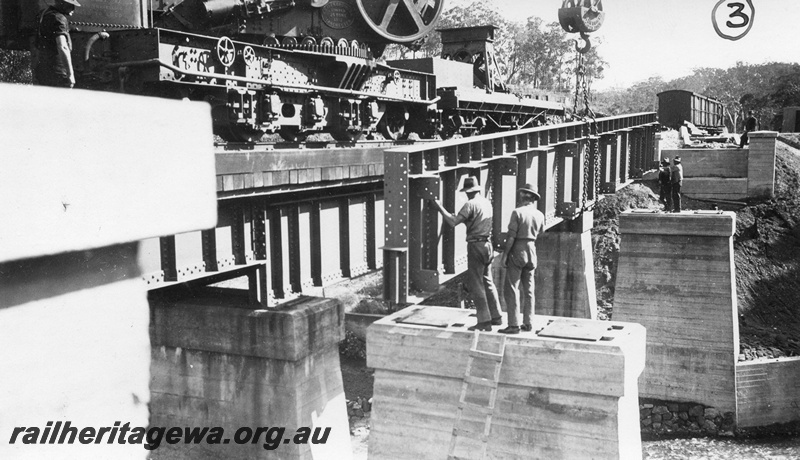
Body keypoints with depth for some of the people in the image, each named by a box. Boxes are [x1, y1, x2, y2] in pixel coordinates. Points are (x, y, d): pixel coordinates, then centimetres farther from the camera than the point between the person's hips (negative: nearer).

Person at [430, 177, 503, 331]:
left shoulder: (470, 204, -13)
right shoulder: (487, 202, 11)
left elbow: (453, 222, -21)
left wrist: (440, 208, -11)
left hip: (476, 246, -8)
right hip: (487, 244, 8)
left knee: (476, 285, -3)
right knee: (487, 282, 17)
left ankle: (484, 321, -5)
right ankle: (496, 317, 22)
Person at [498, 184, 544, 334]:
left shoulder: (517, 212, -13)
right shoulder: (539, 215, 3)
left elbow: (511, 236, -16)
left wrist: (505, 254, -9)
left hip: (517, 251, -6)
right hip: (531, 251, 6)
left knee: (511, 289, -4)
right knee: (528, 289, 13)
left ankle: (513, 325, -8)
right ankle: (527, 323, 16)